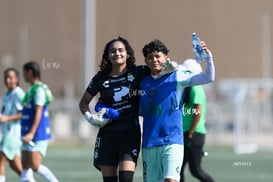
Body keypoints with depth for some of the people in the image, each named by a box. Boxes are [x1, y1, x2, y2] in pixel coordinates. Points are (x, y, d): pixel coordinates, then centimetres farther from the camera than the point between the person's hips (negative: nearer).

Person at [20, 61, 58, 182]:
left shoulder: (39, 89, -13)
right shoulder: (32, 90, 17)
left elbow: (38, 113, -21)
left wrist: (31, 133, -28)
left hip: (38, 136, -10)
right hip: (29, 135, 10)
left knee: (35, 166, -16)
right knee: (25, 166, 6)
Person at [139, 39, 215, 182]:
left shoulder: (177, 78, 1)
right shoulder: (143, 83, 12)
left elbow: (208, 77, -7)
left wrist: (208, 57, -19)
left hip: (172, 141, -4)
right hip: (149, 143, 4)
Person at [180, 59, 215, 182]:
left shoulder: (195, 89, -11)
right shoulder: (186, 90, 16)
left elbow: (198, 113, -18)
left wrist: (190, 134, -18)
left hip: (194, 135, -9)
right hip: (185, 134, 9)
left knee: (195, 170, -5)